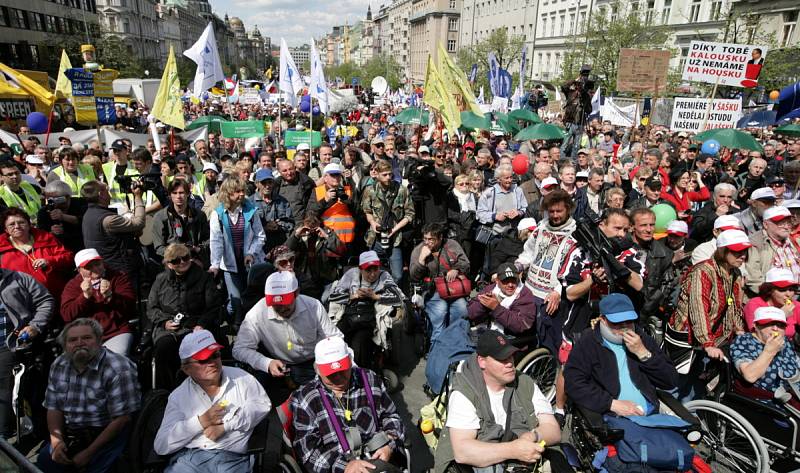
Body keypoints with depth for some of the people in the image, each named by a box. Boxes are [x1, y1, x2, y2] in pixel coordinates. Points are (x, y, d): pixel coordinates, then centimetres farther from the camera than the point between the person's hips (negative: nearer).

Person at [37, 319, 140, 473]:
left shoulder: (118, 370, -19)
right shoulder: (58, 366, 4)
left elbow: (121, 419, -19)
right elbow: (54, 409, 9)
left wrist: (89, 453, -16)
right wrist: (56, 441, -6)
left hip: (108, 436, -6)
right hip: (69, 435, 7)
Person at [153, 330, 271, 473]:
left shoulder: (240, 377, 10)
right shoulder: (178, 396, 9)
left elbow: (263, 404, 2)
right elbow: (160, 446, 4)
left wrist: (226, 425, -6)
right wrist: (201, 422, -6)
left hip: (232, 458, 0)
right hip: (188, 458, 0)